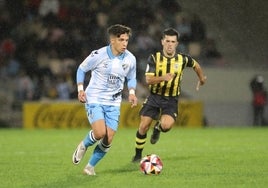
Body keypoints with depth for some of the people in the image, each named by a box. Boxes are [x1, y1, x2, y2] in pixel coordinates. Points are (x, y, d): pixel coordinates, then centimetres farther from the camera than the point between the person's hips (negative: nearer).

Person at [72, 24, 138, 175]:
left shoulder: (130, 59, -3)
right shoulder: (98, 55, -14)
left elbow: (131, 78, 14)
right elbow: (81, 69, 2)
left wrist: (132, 92, -5)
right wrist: (80, 89, -9)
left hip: (113, 103, 4)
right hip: (94, 100, -4)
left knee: (108, 140, -2)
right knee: (100, 133, -23)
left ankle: (91, 166, 19)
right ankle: (84, 146, 11)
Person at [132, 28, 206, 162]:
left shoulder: (182, 59, -6)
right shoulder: (154, 58, -9)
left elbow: (196, 65, 17)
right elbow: (148, 80, -17)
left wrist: (202, 79, 32)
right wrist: (163, 78, -34)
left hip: (171, 100, 0)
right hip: (154, 97, 0)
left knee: (166, 125, -25)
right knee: (143, 127, -3)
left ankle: (157, 128, 14)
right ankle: (138, 155, 20)